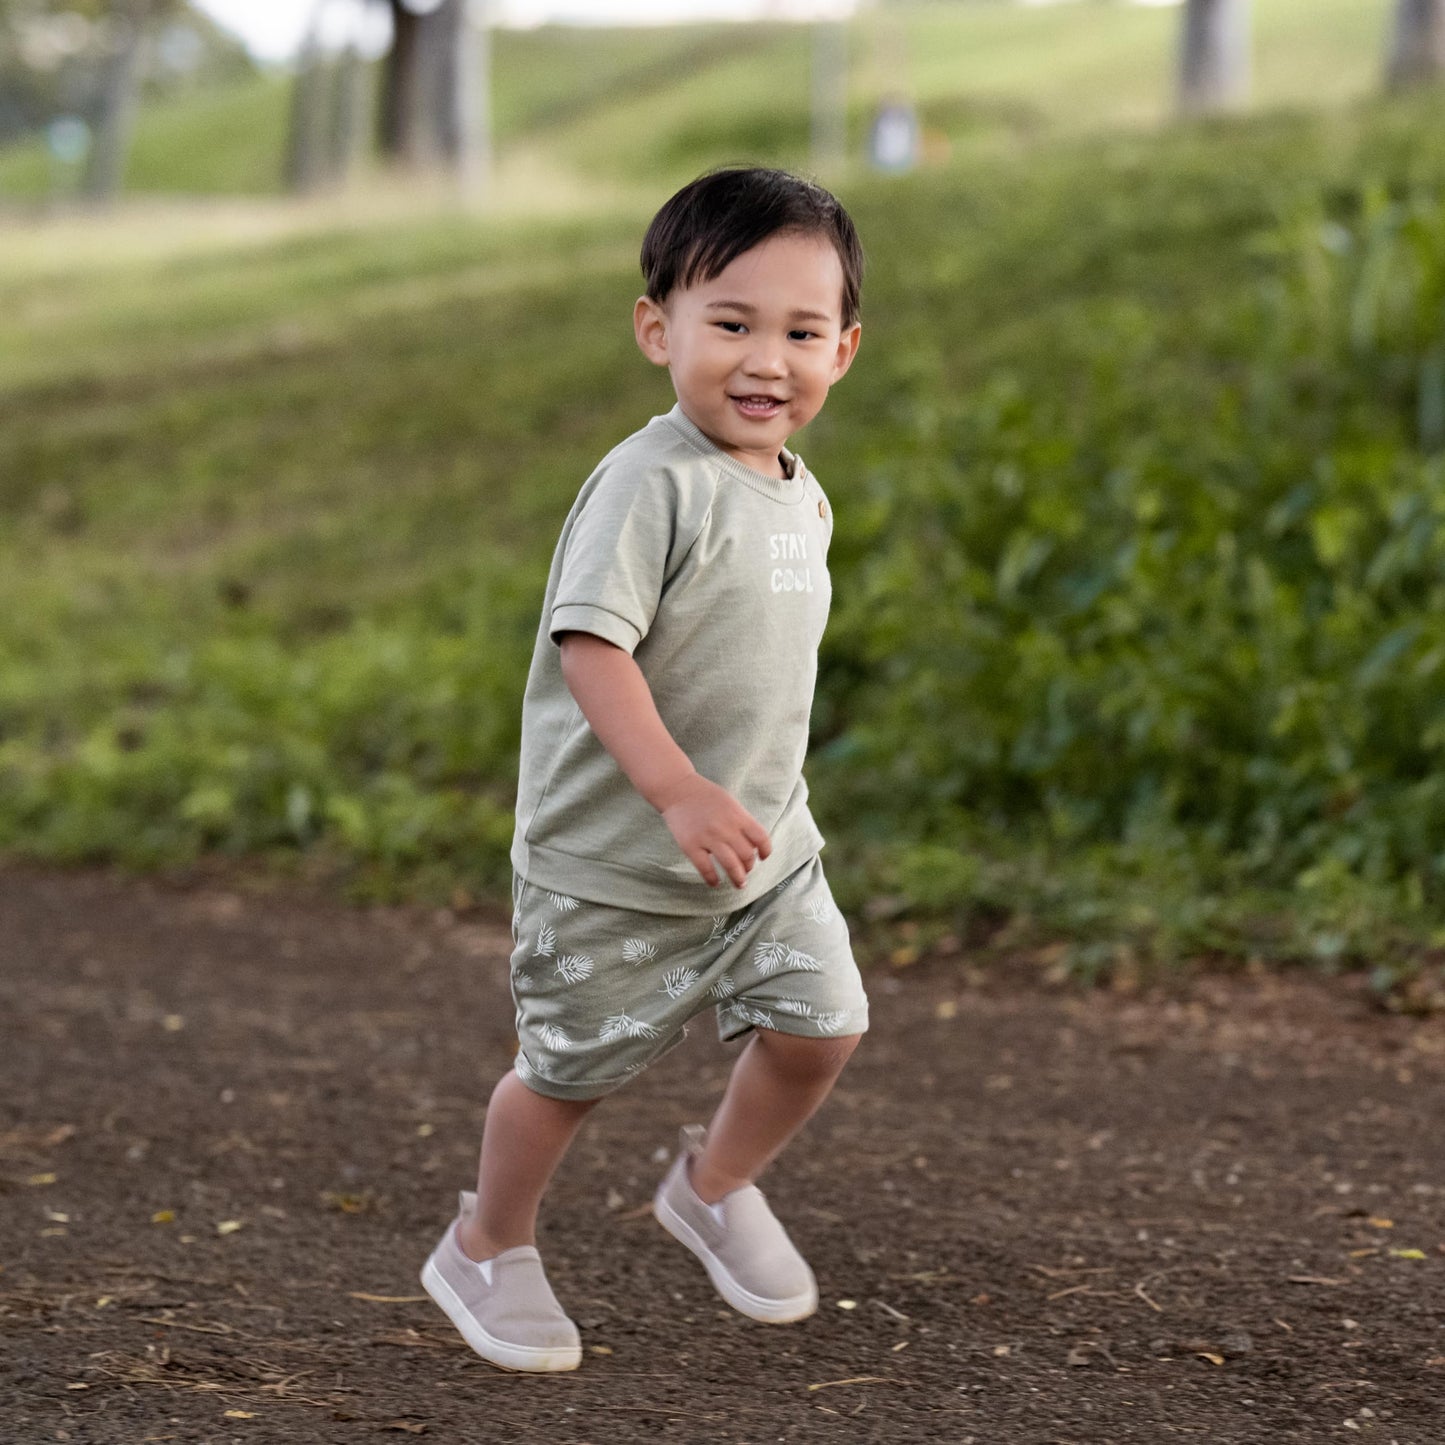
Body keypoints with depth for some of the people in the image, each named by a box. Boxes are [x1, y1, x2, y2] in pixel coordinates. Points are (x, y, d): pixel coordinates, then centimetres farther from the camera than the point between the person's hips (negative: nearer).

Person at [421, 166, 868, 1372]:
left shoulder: (802, 499, 7)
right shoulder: (653, 483, -21)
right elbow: (590, 643, -29)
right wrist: (677, 792, -37)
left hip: (766, 845, 7)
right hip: (614, 863, -7)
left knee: (821, 1022, 2)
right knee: (571, 1067, 6)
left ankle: (715, 1185, 30)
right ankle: (487, 1249, 31)